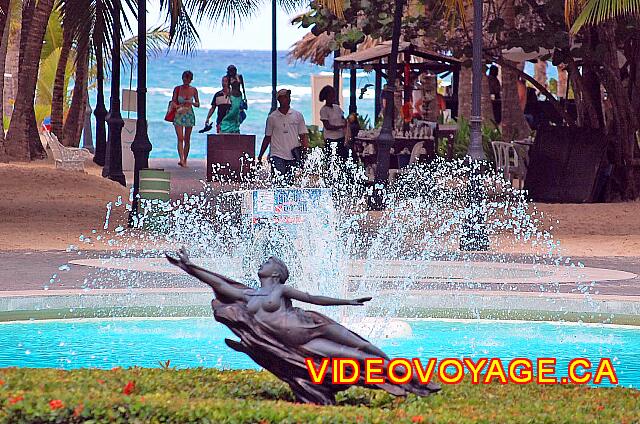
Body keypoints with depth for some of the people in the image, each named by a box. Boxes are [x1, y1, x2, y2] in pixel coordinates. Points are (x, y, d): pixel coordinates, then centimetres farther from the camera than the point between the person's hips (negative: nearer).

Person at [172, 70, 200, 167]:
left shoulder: (193, 90, 3)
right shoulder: (177, 89, -1)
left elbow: (198, 104, 8)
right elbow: (173, 102, 0)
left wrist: (191, 103, -13)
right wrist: (177, 107, -22)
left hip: (189, 115, 2)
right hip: (179, 115, -2)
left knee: (187, 139, 5)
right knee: (180, 138, -13)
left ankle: (185, 160, 14)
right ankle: (181, 159, -22)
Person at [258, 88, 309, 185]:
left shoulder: (298, 115, 6)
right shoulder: (272, 117, 3)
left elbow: (303, 136, 7)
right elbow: (267, 138, 10)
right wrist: (260, 156, 11)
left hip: (293, 156, 2)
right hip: (277, 155, -2)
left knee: (290, 182, 4)